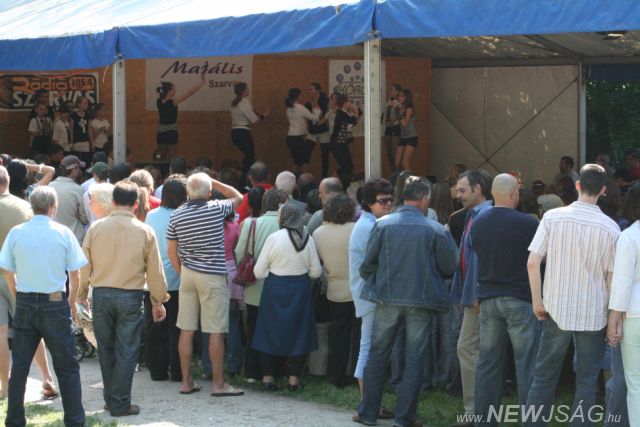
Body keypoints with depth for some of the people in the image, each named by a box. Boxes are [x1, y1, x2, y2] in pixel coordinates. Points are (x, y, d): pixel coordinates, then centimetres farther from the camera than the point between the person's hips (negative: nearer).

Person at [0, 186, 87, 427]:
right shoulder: (63, 233, -5)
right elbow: (75, 274, -2)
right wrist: (72, 301, 12)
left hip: (24, 303, 2)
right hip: (55, 303, -2)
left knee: (19, 366, 10)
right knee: (67, 368, 5)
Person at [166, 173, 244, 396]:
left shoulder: (177, 215, 2)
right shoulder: (216, 209, -9)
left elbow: (171, 251, 6)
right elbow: (238, 196, 11)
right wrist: (214, 182, 10)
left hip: (188, 275, 5)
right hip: (213, 277, -5)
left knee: (186, 330, 7)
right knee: (216, 332, -2)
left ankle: (186, 381, 12)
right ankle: (218, 383, 0)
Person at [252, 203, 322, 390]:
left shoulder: (274, 238, -11)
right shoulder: (308, 239, -3)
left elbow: (258, 272, -7)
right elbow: (316, 271, 2)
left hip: (275, 290, -2)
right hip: (300, 291, 2)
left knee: (271, 332, 9)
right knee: (298, 332, 9)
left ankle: (268, 377, 9)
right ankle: (294, 378, 7)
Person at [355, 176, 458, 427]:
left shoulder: (383, 225, -5)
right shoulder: (435, 230, -7)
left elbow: (368, 263, -2)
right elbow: (449, 267, -1)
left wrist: (372, 282, 18)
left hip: (387, 298, 1)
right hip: (420, 301, -1)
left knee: (377, 355, 12)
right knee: (414, 359, 7)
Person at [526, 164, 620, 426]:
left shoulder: (553, 217, -6)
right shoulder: (610, 228, -6)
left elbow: (532, 262, -7)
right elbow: (612, 277, -4)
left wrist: (537, 302, 3)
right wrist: (612, 315, 7)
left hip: (557, 309, 1)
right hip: (593, 314, -1)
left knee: (544, 375, 10)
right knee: (587, 380, 8)